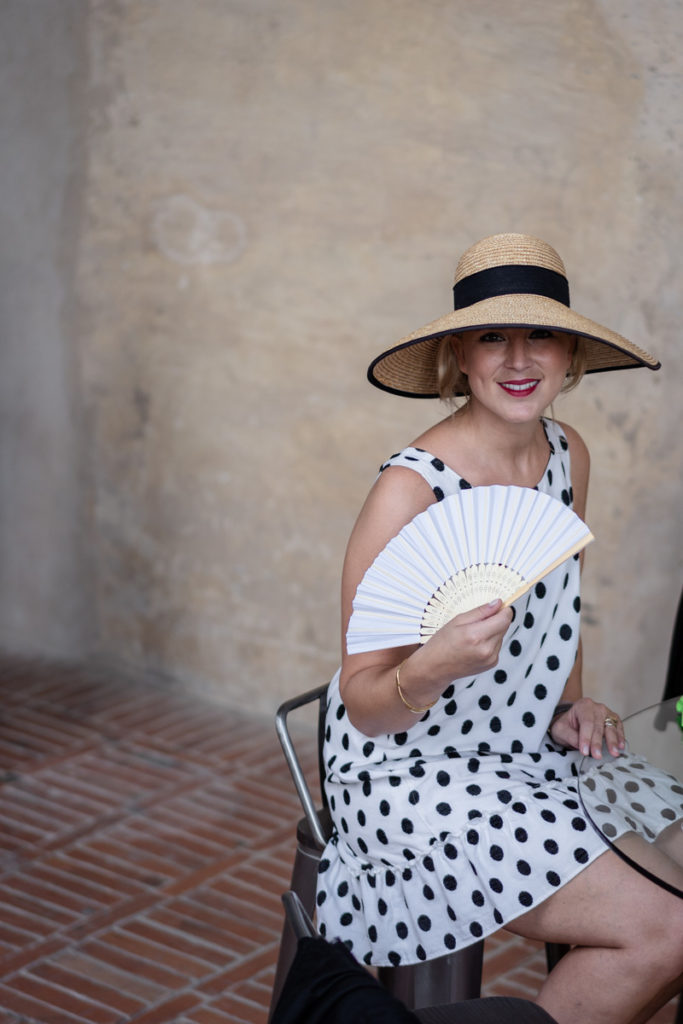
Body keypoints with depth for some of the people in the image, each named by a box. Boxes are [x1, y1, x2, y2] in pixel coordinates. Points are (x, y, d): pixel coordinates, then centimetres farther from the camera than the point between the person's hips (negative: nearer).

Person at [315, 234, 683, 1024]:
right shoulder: (410, 489, -21)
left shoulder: (568, 456, 1)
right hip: (409, 777, -7)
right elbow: (365, 706, -17)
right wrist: (434, 667, -36)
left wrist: (569, 706, 3)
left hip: (529, 759, 7)